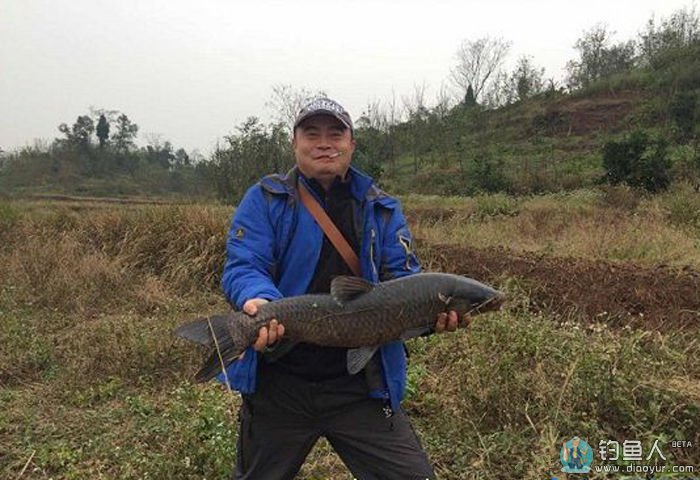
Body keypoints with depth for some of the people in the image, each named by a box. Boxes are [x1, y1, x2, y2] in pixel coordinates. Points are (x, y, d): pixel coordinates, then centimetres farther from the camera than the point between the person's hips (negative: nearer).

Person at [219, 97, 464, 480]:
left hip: (360, 387, 1)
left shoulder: (383, 211, 7)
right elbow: (242, 267, -11)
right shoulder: (264, 200, 0)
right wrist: (257, 300, -34)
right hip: (278, 385, 0)